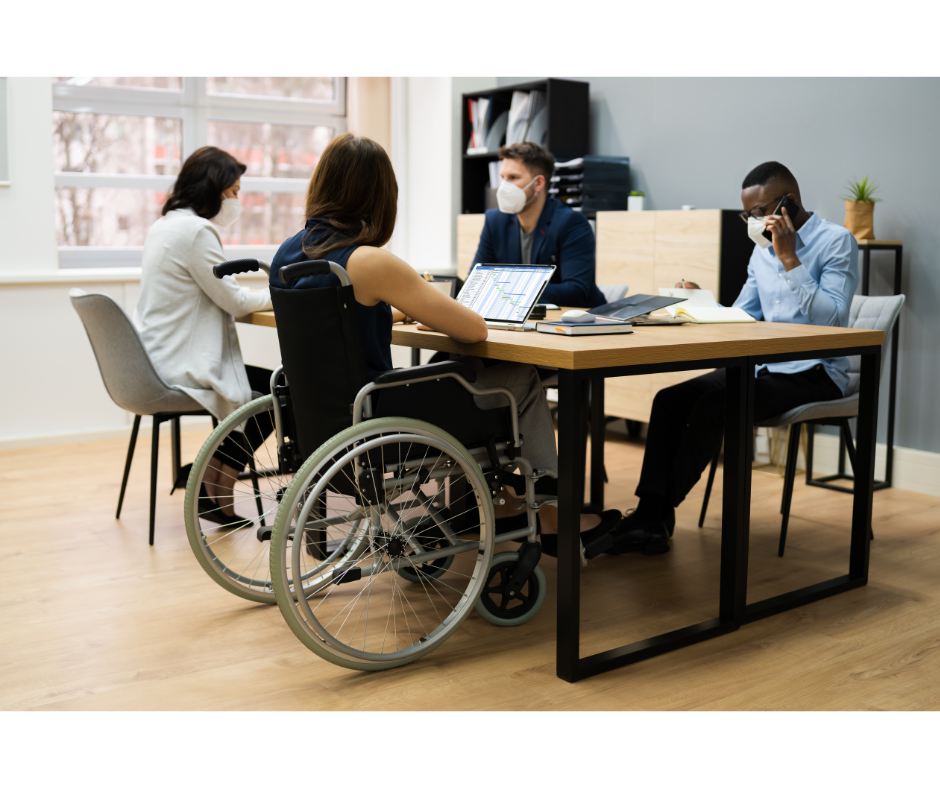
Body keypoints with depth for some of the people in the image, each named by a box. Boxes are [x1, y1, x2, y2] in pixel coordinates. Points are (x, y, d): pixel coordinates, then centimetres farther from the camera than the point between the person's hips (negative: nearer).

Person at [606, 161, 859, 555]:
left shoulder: (836, 241, -7)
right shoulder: (762, 249, 15)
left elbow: (830, 318, -20)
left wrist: (790, 260, -21)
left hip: (815, 372, -7)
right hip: (763, 365, 7)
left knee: (713, 404, -28)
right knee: (669, 400, -14)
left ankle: (660, 514, -16)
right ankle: (649, 514, -20)